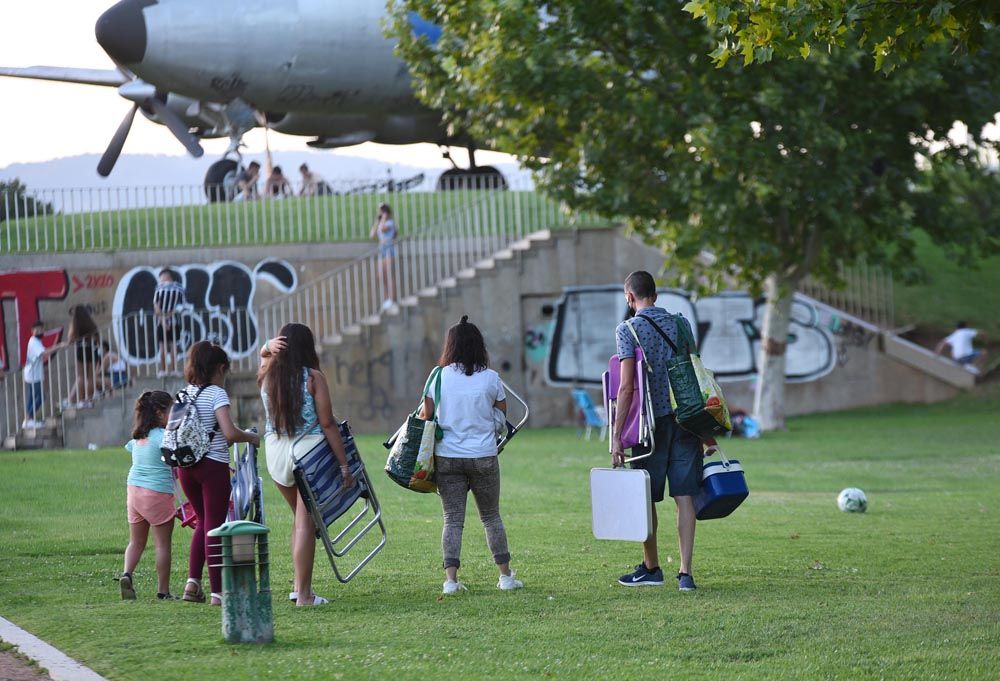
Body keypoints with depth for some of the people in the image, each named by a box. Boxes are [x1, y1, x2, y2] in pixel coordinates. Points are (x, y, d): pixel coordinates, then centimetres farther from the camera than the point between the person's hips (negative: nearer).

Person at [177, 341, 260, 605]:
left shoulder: (185, 393, 10)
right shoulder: (216, 393, -10)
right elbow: (230, 433, -21)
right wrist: (251, 437, -2)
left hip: (186, 465, 6)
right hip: (213, 465, -6)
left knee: (204, 522, 19)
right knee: (214, 526, -1)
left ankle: (193, 581, 9)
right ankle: (218, 591, 2)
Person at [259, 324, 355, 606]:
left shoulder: (266, 375, 3)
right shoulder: (313, 378, -9)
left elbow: (264, 352, 26)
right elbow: (327, 424, -11)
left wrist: (271, 346, 0)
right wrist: (345, 465, -6)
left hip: (276, 452, 5)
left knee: (301, 517, 21)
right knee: (306, 522, -2)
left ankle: (300, 585, 17)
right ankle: (303, 594, -2)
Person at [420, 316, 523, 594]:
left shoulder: (439, 378, -3)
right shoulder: (490, 378, -3)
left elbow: (425, 416, 1)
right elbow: (502, 416, 8)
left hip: (447, 457, 0)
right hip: (483, 456, 0)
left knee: (453, 519, 3)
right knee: (491, 517, 13)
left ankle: (451, 579, -9)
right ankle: (505, 575, 14)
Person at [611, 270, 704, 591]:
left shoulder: (627, 330, -7)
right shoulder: (680, 323, 8)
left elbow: (627, 386, -13)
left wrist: (617, 436, -12)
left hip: (653, 420, -4)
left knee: (645, 497, 10)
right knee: (684, 496, 2)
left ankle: (651, 568, 21)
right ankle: (685, 573, -3)